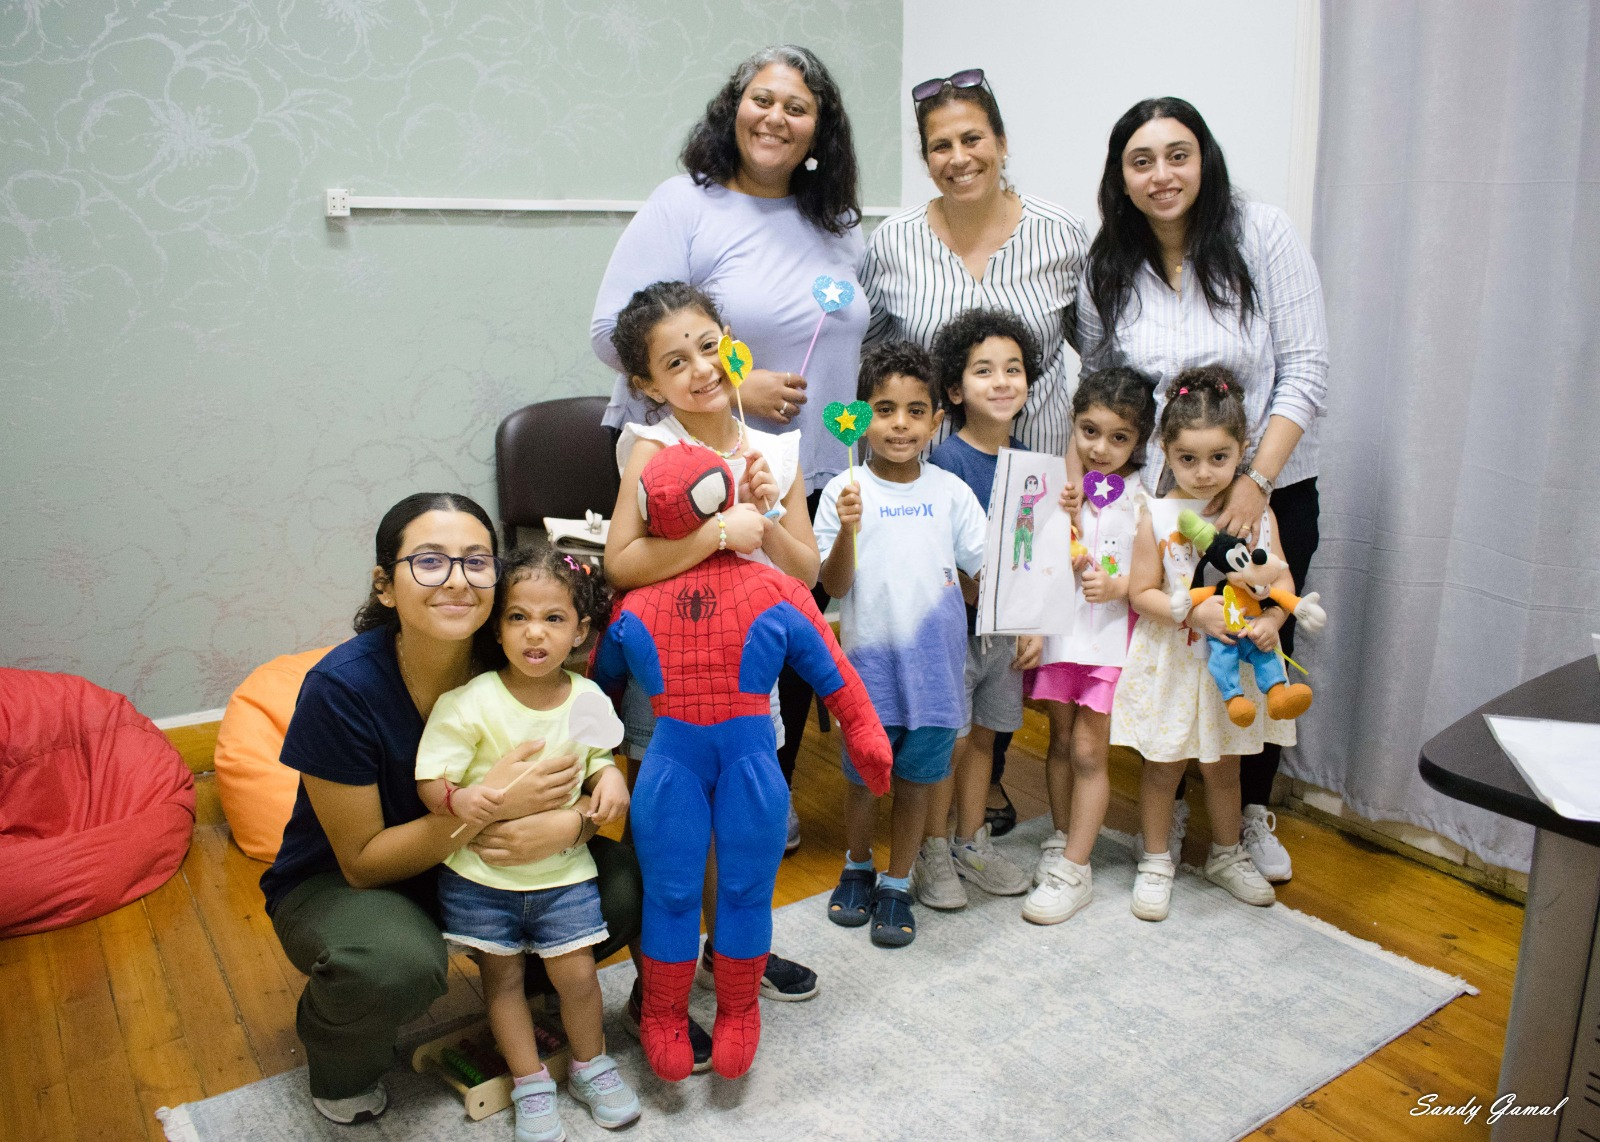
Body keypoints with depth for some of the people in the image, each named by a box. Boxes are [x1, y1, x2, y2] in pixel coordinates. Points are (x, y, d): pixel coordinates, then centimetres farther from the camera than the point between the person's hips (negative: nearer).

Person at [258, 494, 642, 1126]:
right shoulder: (341, 688, -27)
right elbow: (361, 862, -21)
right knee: (399, 962, -36)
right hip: (339, 884, -3)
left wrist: (566, 824, -34)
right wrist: (491, 804, -35)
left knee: (624, 881, -17)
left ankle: (529, 983, 14)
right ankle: (339, 1060, 1)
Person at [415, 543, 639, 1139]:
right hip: (480, 871, -1)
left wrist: (610, 778, -12)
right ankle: (531, 1084, 30)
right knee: (502, 976, 11)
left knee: (576, 971, 4)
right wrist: (457, 798, -38)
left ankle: (591, 1065, 32)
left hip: (562, 868, 2)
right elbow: (430, 776, -17)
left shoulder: (589, 699, -7)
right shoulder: (470, 702, -18)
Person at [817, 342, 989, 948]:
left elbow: (990, 568, 6)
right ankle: (857, 868, 39)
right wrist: (847, 530, -24)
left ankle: (896, 885, 30)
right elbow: (834, 586, -11)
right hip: (870, 658, -1)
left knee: (917, 778, 11)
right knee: (864, 774, 13)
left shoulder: (950, 491, 0)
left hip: (935, 660, 2)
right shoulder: (844, 492, -6)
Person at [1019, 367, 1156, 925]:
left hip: (1109, 635, -2)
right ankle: (1060, 840, 32)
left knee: (1088, 749, 1)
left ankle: (1074, 869, 11)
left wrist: (1117, 585, -20)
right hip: (1057, 628, 3)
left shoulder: (1141, 497, -5)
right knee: (1061, 740, 14)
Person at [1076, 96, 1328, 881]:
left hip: (1272, 495, -1)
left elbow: (1305, 370, -11)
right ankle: (1167, 810, 29)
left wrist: (1256, 480, -18)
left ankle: (1252, 814, 33)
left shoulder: (1265, 236, -8)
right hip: (1157, 500, 1)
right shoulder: (1106, 271, -1)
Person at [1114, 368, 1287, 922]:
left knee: (1224, 767, 20)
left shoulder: (1257, 513, -4)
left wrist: (1270, 621, -19)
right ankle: (1155, 861, 29)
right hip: (1171, 663, -2)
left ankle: (1227, 855, 41)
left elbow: (1282, 580, 0)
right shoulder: (1157, 518, -12)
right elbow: (1142, 593, -11)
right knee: (1163, 766, 10)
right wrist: (1194, 612, -24)